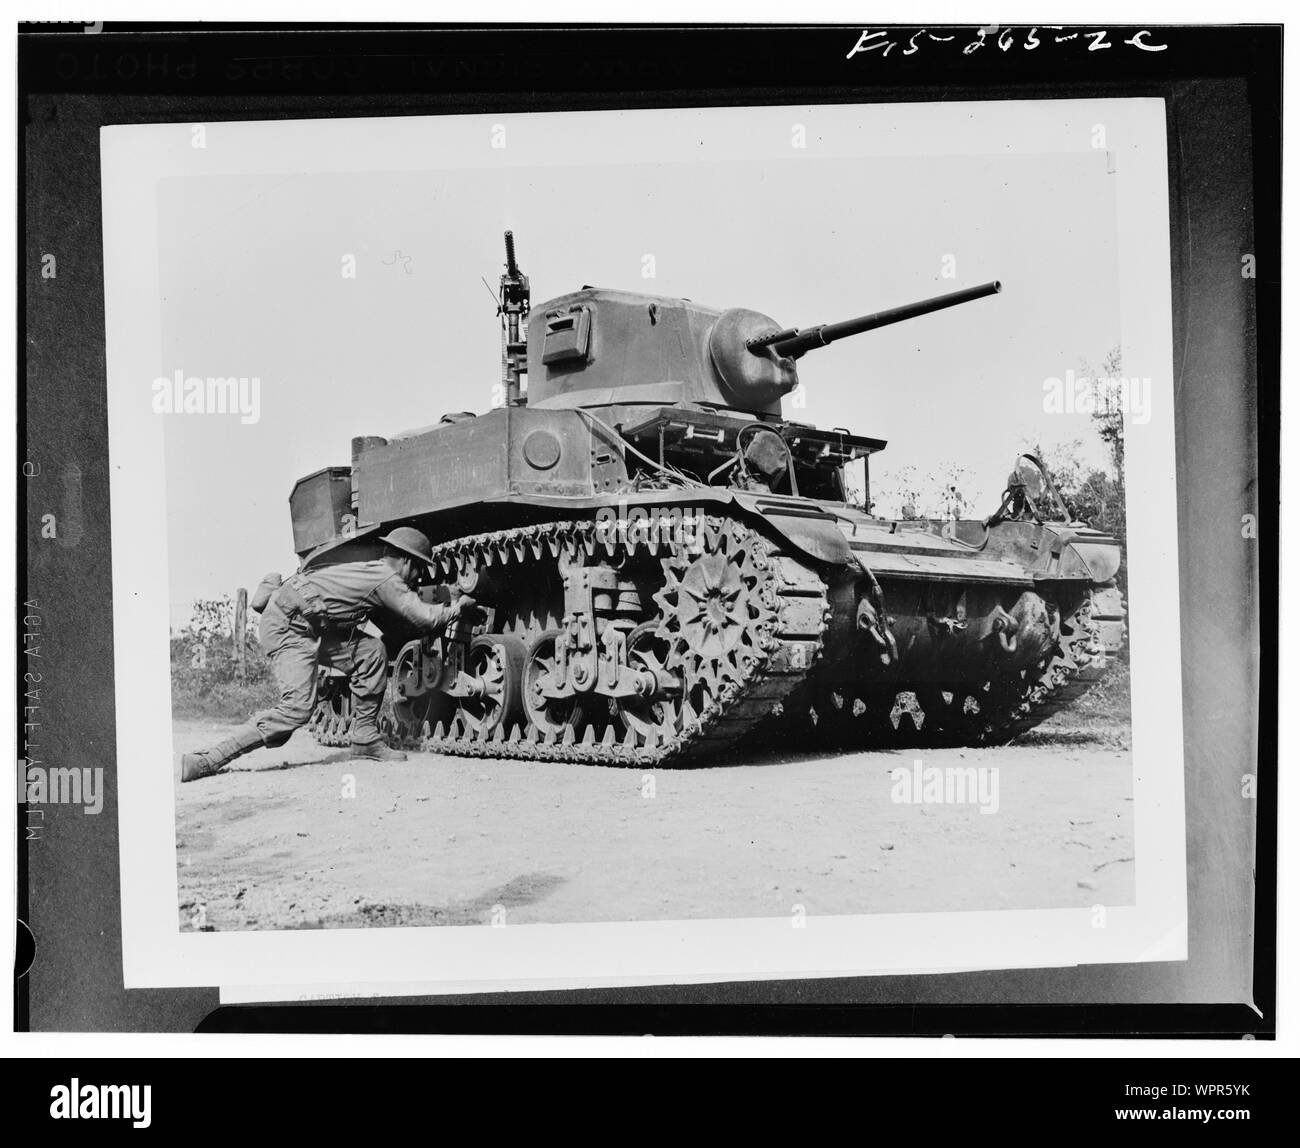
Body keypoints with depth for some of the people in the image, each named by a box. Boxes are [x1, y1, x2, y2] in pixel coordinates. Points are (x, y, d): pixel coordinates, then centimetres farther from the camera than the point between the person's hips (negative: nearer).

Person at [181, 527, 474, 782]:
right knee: (297, 708, -18)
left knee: (371, 651, 4)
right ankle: (205, 762, -16)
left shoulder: (371, 571, 16)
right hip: (286, 626, -10)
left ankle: (365, 739, 8)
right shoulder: (387, 579, -11)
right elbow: (425, 618, -16)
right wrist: (457, 608, 1)